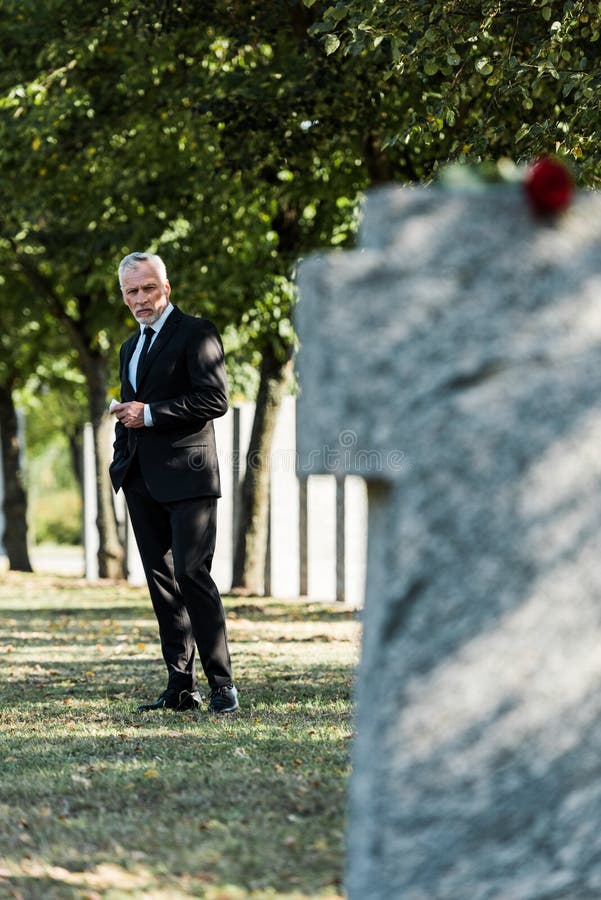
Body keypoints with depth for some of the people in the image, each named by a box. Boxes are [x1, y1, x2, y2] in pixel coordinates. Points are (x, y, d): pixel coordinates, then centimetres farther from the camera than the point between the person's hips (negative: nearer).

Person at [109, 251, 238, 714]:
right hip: (142, 481, 8)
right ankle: (181, 686, 8)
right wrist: (122, 461, 16)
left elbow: (215, 399, -13)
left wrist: (150, 414, -14)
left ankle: (223, 684, -9)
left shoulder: (196, 332, -4)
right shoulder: (131, 348, 22)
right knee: (161, 581, 6)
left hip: (186, 475, -8)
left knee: (192, 574, -13)